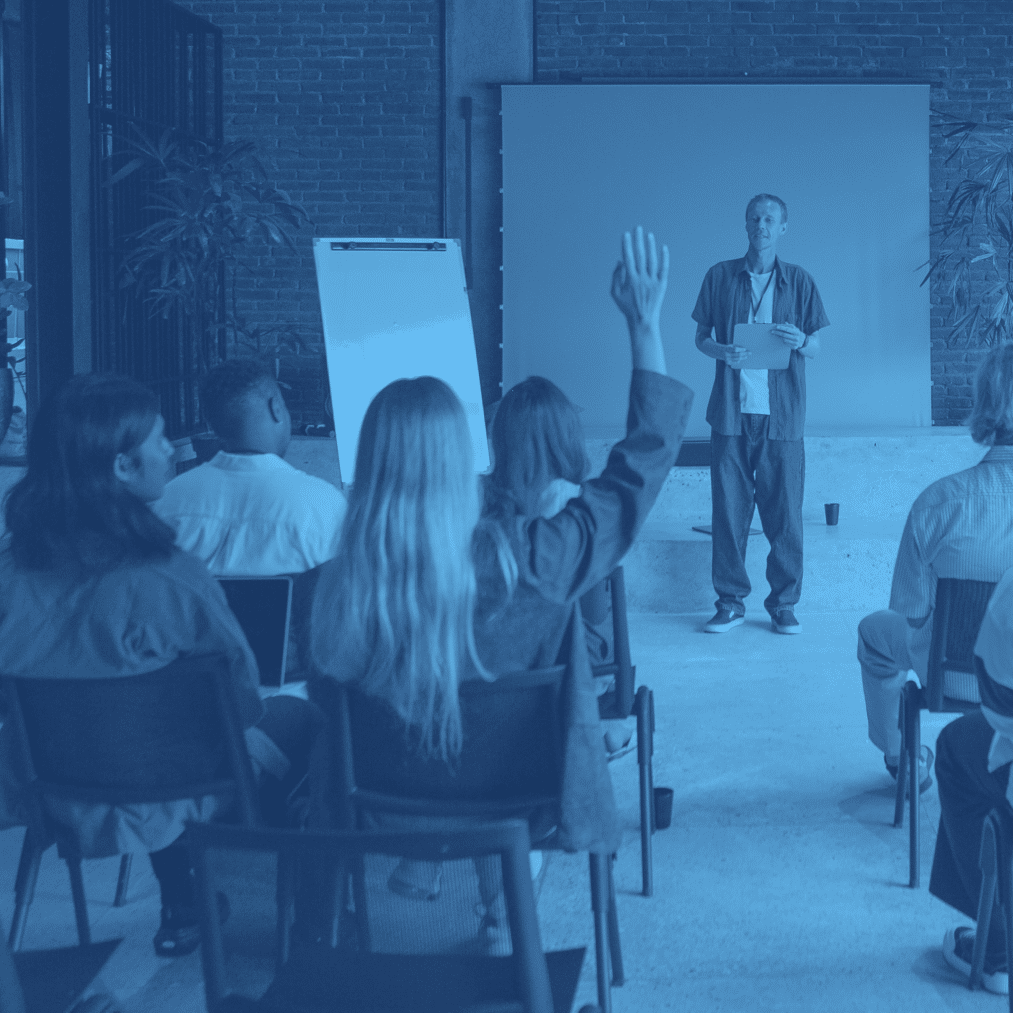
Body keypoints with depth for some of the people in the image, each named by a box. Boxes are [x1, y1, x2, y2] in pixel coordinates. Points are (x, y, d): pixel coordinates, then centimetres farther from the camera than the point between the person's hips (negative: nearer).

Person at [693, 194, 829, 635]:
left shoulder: (799, 280, 8)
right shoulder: (721, 276, 8)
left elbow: (817, 346, 9)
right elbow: (701, 336, 12)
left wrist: (800, 342, -13)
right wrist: (720, 351, -10)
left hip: (782, 415, 0)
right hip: (731, 412, 0)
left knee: (785, 511, 0)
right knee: (728, 508, 0)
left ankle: (783, 604, 9)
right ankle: (730, 602, 9)